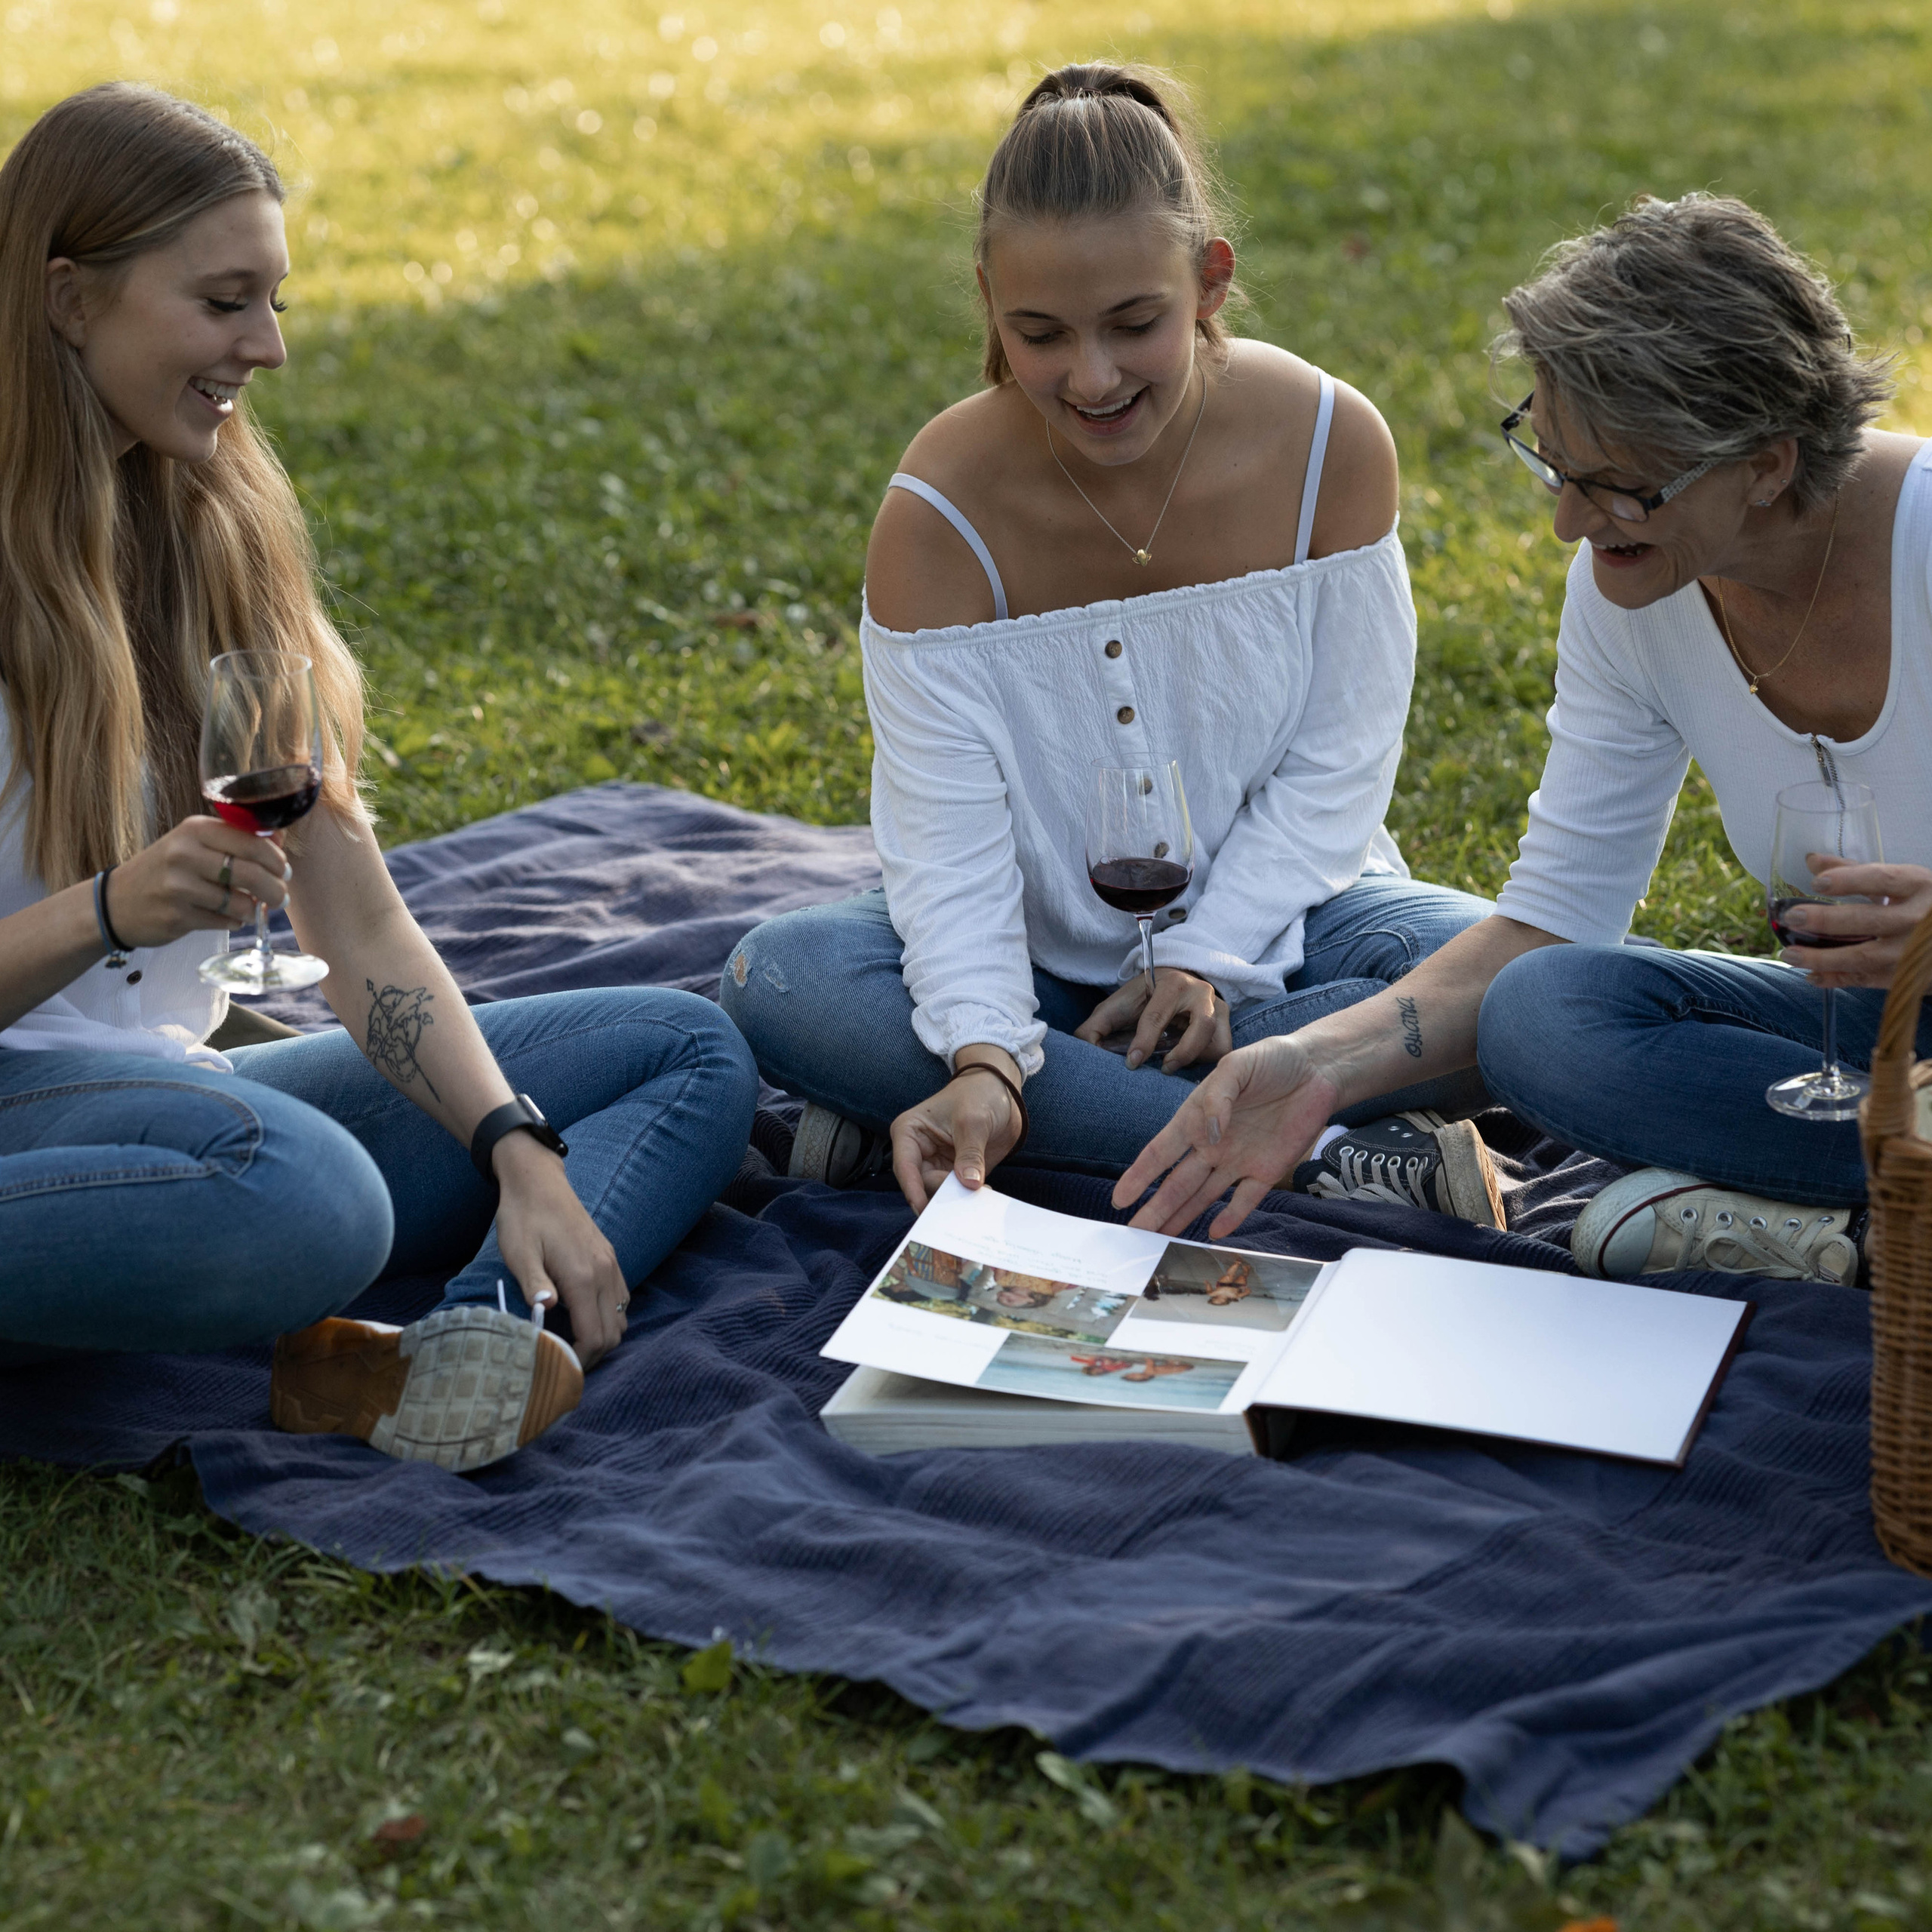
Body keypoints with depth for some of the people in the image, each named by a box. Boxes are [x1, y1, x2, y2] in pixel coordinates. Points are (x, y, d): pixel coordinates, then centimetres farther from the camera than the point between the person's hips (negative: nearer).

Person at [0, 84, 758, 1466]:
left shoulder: (218, 535, 11)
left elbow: (356, 919, 6)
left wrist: (519, 1149, -8)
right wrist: (113, 909, -29)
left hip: (171, 1080, 9)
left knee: (692, 1053, -2)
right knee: (305, 1196, -41)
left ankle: (465, 1344, -26)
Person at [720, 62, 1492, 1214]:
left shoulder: (1331, 444, -14)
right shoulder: (943, 512, -18)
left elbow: (1336, 762, -8)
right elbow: (948, 839, -22)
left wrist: (1209, 956, -19)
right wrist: (983, 1053, -38)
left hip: (1269, 916, 1)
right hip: (1042, 944, 0)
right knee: (781, 980, -29)